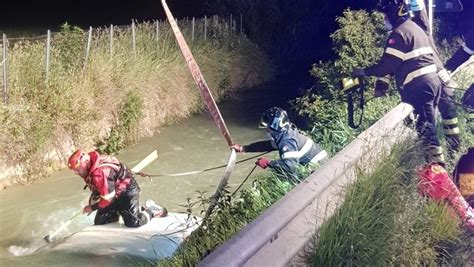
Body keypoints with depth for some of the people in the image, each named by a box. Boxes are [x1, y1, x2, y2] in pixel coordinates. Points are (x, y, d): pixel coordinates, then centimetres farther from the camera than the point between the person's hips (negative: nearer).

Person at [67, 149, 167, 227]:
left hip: (127, 190, -9)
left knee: (133, 223, -18)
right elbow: (96, 188, 12)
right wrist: (92, 203, 2)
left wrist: (92, 207, -16)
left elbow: (107, 198, -28)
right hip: (114, 193, 9)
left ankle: (151, 210, 8)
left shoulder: (99, 173, -35)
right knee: (99, 222, 5)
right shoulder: (90, 170, -5)